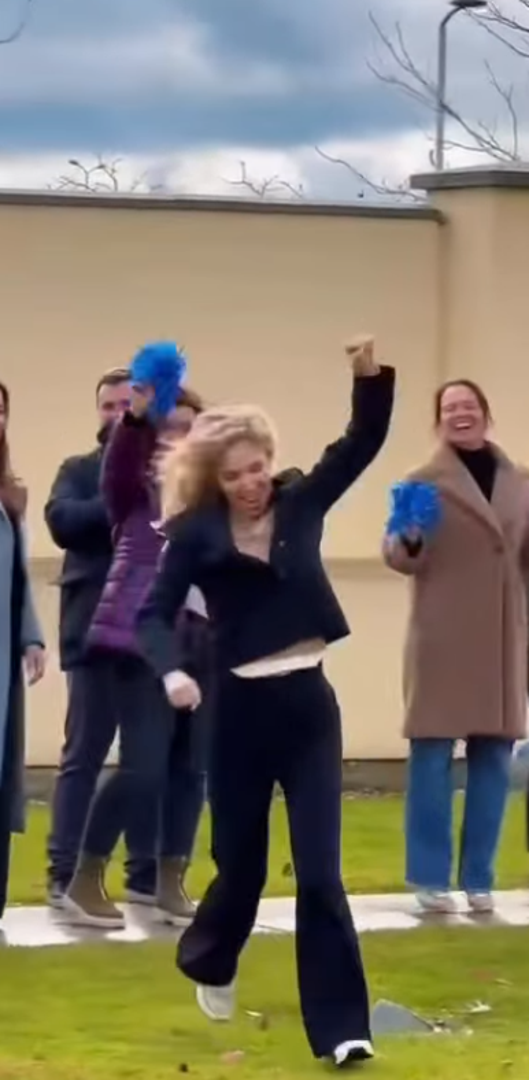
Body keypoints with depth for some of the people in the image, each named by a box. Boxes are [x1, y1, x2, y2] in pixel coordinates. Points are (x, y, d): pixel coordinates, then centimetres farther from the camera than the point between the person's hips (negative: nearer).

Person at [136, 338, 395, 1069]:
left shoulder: (301, 504, 3)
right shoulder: (196, 532, -4)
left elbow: (364, 441, -3)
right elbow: (155, 613, -9)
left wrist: (372, 375, -20)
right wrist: (171, 670, -28)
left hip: (309, 705, 1)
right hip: (241, 710, -1)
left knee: (320, 871, -4)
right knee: (240, 863, 13)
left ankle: (339, 1026, -3)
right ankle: (207, 963, 44)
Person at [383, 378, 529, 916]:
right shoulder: (424, 482, -3)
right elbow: (401, 558, -8)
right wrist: (409, 539, -28)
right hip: (443, 640, -4)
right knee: (433, 756, -2)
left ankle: (478, 878, 15)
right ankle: (431, 878, 6)